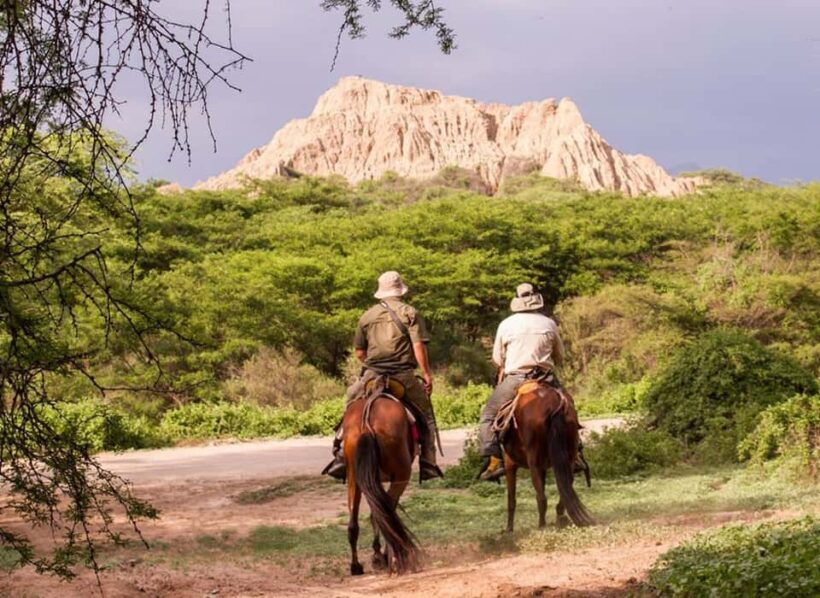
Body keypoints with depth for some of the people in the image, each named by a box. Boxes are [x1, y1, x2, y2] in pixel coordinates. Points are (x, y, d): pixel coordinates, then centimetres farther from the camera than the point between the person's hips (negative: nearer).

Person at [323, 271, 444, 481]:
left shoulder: (367, 316, 10)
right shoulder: (410, 313, 1)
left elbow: (359, 352, 11)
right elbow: (419, 347, -10)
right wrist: (427, 374, -7)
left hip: (372, 375, 2)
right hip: (404, 375, -2)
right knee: (425, 413, 13)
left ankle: (341, 454, 10)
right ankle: (428, 465, 3)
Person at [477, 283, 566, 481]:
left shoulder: (506, 325, 2)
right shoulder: (549, 324, 6)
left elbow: (497, 359, 9)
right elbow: (560, 357, 15)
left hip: (514, 378, -2)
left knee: (488, 416, 6)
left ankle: (493, 459, -10)